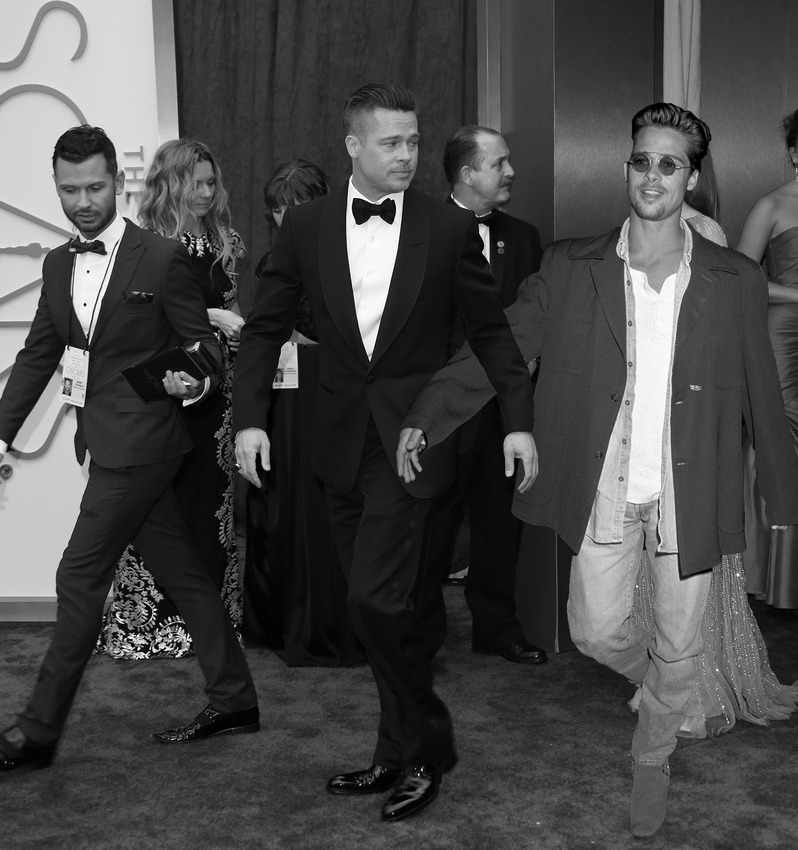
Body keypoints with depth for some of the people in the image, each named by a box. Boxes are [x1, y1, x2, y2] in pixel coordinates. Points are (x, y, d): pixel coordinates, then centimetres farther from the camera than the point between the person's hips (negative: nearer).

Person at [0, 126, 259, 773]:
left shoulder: (162, 258, -9)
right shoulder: (58, 265, 12)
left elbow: (204, 341, -4)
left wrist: (194, 379, -25)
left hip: (137, 444, -7)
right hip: (107, 444, 7)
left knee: (79, 579, -4)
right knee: (181, 572, 13)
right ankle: (233, 700, 24)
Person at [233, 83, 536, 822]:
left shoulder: (450, 228, -3)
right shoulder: (306, 226, 3)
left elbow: (490, 330, 3)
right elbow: (266, 327, 7)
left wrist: (519, 421, -3)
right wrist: (250, 416, -4)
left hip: (411, 436, -3)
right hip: (342, 439, 4)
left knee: (376, 599, -12)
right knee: (376, 604, 11)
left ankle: (418, 751, 11)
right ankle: (406, 752, 27)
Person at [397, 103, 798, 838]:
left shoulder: (736, 282, -3)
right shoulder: (572, 269, -2)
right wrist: (426, 418, -8)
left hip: (690, 494, 0)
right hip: (607, 490, 0)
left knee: (679, 649, 10)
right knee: (597, 630, 3)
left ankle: (652, 760, 38)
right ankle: (660, 682, 40)